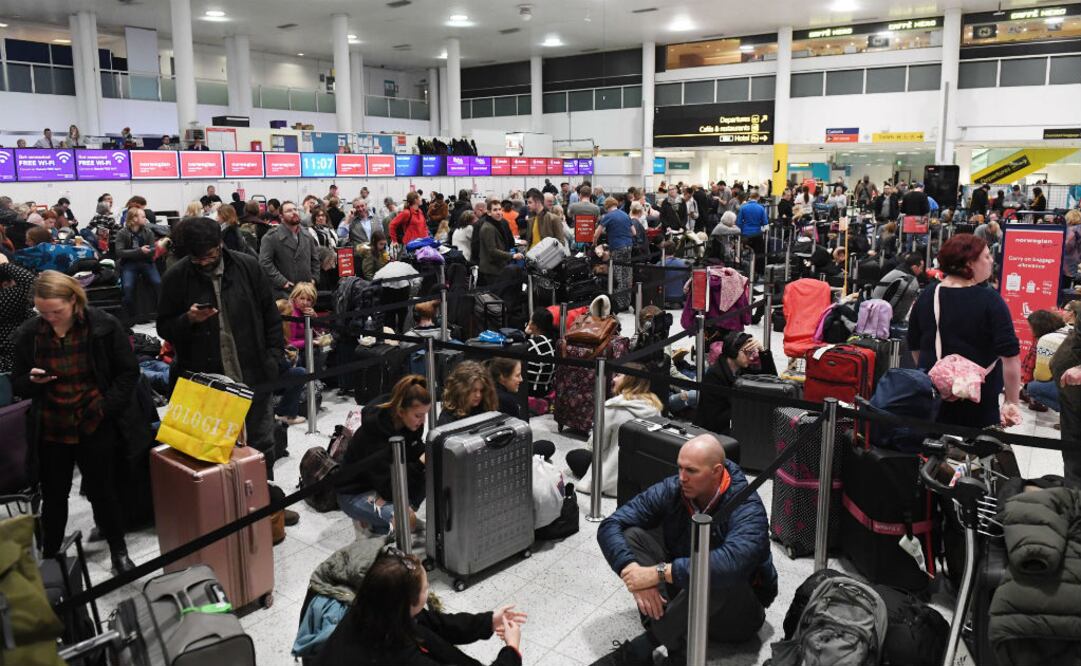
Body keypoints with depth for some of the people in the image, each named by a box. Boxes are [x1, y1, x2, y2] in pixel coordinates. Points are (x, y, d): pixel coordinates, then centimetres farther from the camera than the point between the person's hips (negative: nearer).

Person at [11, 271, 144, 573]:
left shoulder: (104, 325, -11)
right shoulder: (28, 334, -4)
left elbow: (128, 372, -4)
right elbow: (17, 384, 6)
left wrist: (106, 407, -12)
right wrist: (32, 381, -17)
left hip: (96, 427, -2)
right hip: (50, 431, 2)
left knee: (102, 490, 10)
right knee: (54, 495, 13)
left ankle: (118, 550, 28)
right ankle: (50, 555, 32)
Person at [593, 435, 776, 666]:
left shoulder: (747, 508, -26)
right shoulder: (671, 490, -12)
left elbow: (731, 563, -46)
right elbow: (610, 526, -16)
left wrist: (659, 573, -46)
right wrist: (632, 572, -35)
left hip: (739, 609, -5)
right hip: (681, 589, 5)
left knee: (714, 578, -40)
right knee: (632, 535, -16)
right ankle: (676, 643, -27)